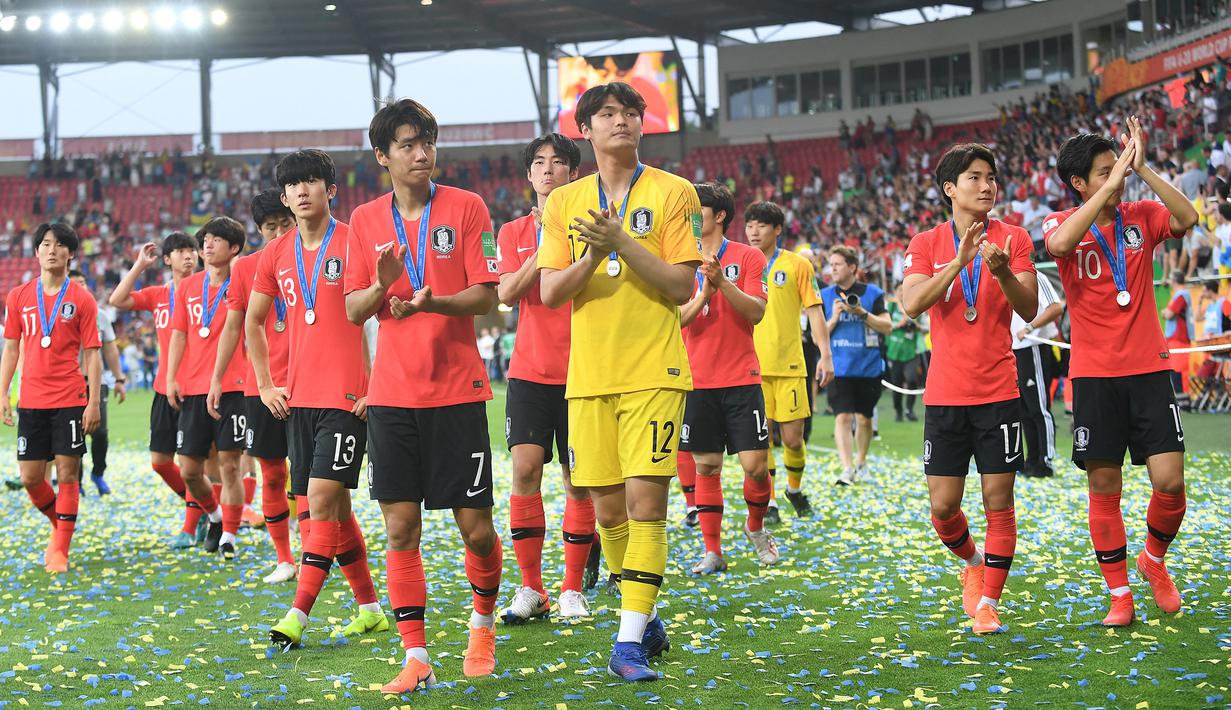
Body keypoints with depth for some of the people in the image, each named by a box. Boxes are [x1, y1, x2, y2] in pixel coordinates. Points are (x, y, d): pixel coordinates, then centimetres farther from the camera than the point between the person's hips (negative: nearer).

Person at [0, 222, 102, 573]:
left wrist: (94, 402, -6)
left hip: (70, 398, -3)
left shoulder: (81, 299, 0)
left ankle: (60, 551, 3)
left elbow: (92, 355, 0)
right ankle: (59, 524, 31)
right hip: (30, 399, 3)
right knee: (30, 477, 4)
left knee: (67, 472, -4)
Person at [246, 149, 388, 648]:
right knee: (332, 506, 10)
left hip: (347, 396, -6)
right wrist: (266, 385, 17)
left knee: (322, 500, -14)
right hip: (298, 398, 6)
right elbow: (252, 321, 23)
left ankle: (298, 616, -16)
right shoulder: (276, 255, 10)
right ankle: (369, 608, 21)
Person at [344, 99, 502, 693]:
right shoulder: (366, 220, 7)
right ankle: (416, 657, 5)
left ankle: (482, 622, 28)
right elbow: (352, 309, 7)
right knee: (400, 525, -1)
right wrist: (381, 285, -14)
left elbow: (486, 296, -5)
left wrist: (430, 302, -23)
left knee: (475, 526, 0)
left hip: (457, 390, -2)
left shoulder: (466, 208, -1)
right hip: (392, 393, 2)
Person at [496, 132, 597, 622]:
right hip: (529, 371, 1)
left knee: (579, 480, 1)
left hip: (580, 372, -1)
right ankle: (531, 589, -1)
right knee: (525, 467, -9)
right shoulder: (513, 233, 10)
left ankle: (572, 589, 11)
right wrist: (545, 250, -15)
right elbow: (506, 292, -4)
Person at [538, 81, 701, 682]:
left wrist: (623, 244, -17)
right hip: (589, 375, 3)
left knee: (645, 501, -11)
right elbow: (550, 293, 3)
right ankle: (645, 615, 25)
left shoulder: (673, 193, 1)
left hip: (653, 372, -3)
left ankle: (630, 640, -11)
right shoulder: (563, 203, 10)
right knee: (607, 507, 7)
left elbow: (681, 286, -6)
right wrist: (592, 256, -14)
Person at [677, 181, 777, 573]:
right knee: (706, 466, 2)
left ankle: (756, 527, 22)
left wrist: (722, 282, -23)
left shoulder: (748, 256, 0)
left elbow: (756, 311, -9)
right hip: (697, 379, 2)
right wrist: (703, 295, -18)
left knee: (755, 464, -5)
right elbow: (674, 317, -1)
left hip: (741, 377, -2)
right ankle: (712, 551, 9)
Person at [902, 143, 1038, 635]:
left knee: (998, 499, -3)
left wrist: (1002, 272, -23)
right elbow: (911, 303, -10)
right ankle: (973, 561, 30)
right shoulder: (927, 243, 5)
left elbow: (1029, 309, -4)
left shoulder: (1012, 239, 3)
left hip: (998, 392, -1)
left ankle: (989, 601, 6)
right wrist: (959, 262, -20)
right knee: (943, 506, 1)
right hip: (944, 394, 1)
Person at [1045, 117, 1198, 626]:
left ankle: (1154, 559, 22)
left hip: (1148, 370, 1)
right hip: (1094, 374, -1)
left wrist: (1141, 168, -20)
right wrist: (1111, 184, -25)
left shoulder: (1141, 217, 4)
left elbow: (1187, 218, -16)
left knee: (1170, 481, -7)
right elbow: (1060, 243, -26)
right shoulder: (1062, 224, -1)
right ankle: (1119, 595, 13)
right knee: (1104, 488, 1)